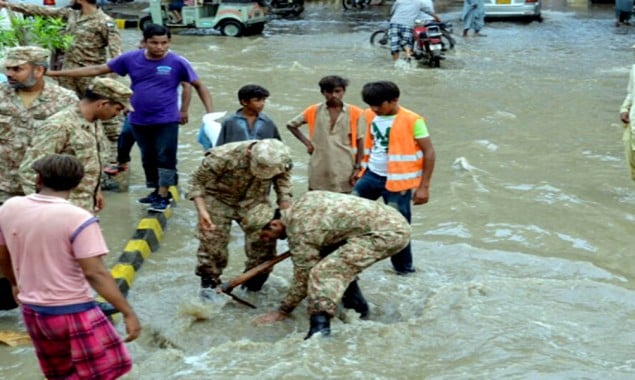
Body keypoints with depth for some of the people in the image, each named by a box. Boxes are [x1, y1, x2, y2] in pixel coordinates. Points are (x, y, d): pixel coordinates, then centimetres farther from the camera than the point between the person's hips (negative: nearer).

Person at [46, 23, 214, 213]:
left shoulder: (177, 62, -12)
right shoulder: (131, 58, -5)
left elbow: (199, 86, -3)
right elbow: (97, 70, 0)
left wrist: (210, 113, -14)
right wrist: (55, 73, -1)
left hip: (166, 120, -4)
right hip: (139, 121, 4)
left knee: (165, 157, -1)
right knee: (148, 158, 16)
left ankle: (163, 196, 9)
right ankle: (157, 191, 32)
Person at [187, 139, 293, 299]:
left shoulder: (281, 160, -24)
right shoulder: (224, 156, -36)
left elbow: (283, 184, -2)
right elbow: (197, 181, -21)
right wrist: (202, 211, -31)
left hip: (254, 201, 3)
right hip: (219, 199, -3)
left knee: (264, 241, -2)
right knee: (212, 241, -6)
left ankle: (254, 283, 20)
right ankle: (209, 281, 17)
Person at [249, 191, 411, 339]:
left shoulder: (299, 232, -12)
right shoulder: (303, 201, 13)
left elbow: (303, 278, -5)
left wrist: (282, 312, 7)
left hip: (388, 233, -10)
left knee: (323, 272, -20)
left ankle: (320, 328, -32)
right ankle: (357, 306, 28)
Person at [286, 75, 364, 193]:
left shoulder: (354, 113, -2)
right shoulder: (313, 111, 1)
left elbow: (359, 142, 1)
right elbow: (291, 125, 13)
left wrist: (357, 167, -4)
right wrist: (307, 143, 2)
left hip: (344, 172, -1)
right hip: (319, 173, 1)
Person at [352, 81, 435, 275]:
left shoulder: (412, 121, -15)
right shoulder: (369, 116, 3)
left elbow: (429, 153, -12)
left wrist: (424, 186, -14)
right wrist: (359, 168, 15)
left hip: (398, 181, -6)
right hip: (371, 175, 6)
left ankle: (404, 267, 18)